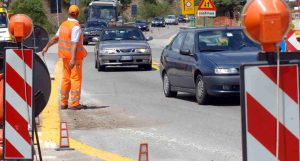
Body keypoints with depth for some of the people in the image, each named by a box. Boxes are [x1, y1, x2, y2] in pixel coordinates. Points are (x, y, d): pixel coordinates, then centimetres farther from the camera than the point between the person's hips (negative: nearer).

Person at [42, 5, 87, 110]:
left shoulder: (64, 25, 8)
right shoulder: (76, 27, -17)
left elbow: (55, 38, 17)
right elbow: (74, 43, -25)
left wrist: (46, 47, 29)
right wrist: (73, 59, -30)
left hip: (66, 56, 8)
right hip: (75, 56, -8)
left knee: (66, 78, 13)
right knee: (76, 79, -4)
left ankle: (64, 103, 15)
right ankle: (75, 103, -7)